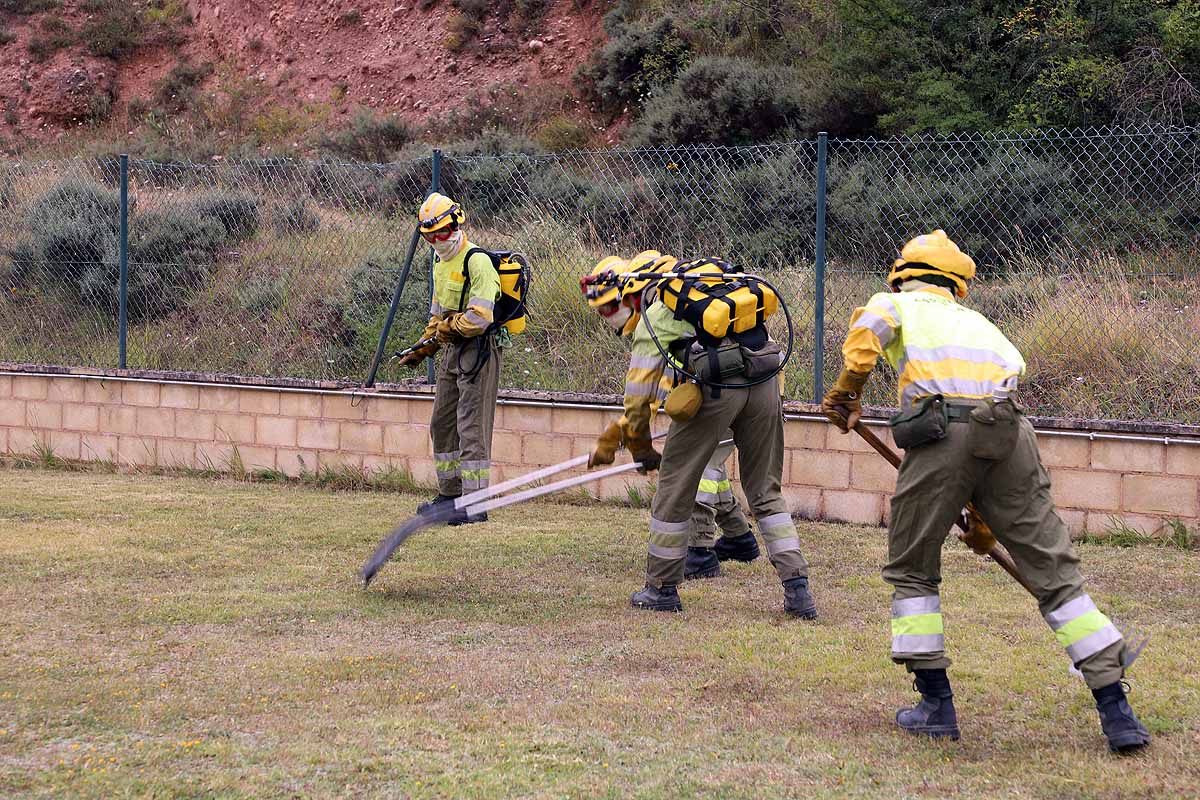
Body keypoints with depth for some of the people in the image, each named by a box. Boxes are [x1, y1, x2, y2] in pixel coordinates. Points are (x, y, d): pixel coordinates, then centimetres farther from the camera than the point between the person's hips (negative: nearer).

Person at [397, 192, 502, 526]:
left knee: (471, 427, -10)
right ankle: (450, 494, 25)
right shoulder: (441, 262, 16)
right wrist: (422, 349, 18)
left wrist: (447, 327, -9)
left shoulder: (477, 261, -16)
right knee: (442, 424, 15)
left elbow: (478, 319, -24)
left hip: (478, 350, -10)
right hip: (453, 351, 10)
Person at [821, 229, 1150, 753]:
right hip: (1011, 433, 4)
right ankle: (1117, 713, 4)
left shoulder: (895, 304, 22)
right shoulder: (977, 321, 35)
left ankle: (937, 706, 13)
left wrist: (845, 393, 11)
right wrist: (978, 513, 38)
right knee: (1056, 573, 7)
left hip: (943, 432, -4)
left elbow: (868, 327, -4)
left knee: (911, 569, 16)